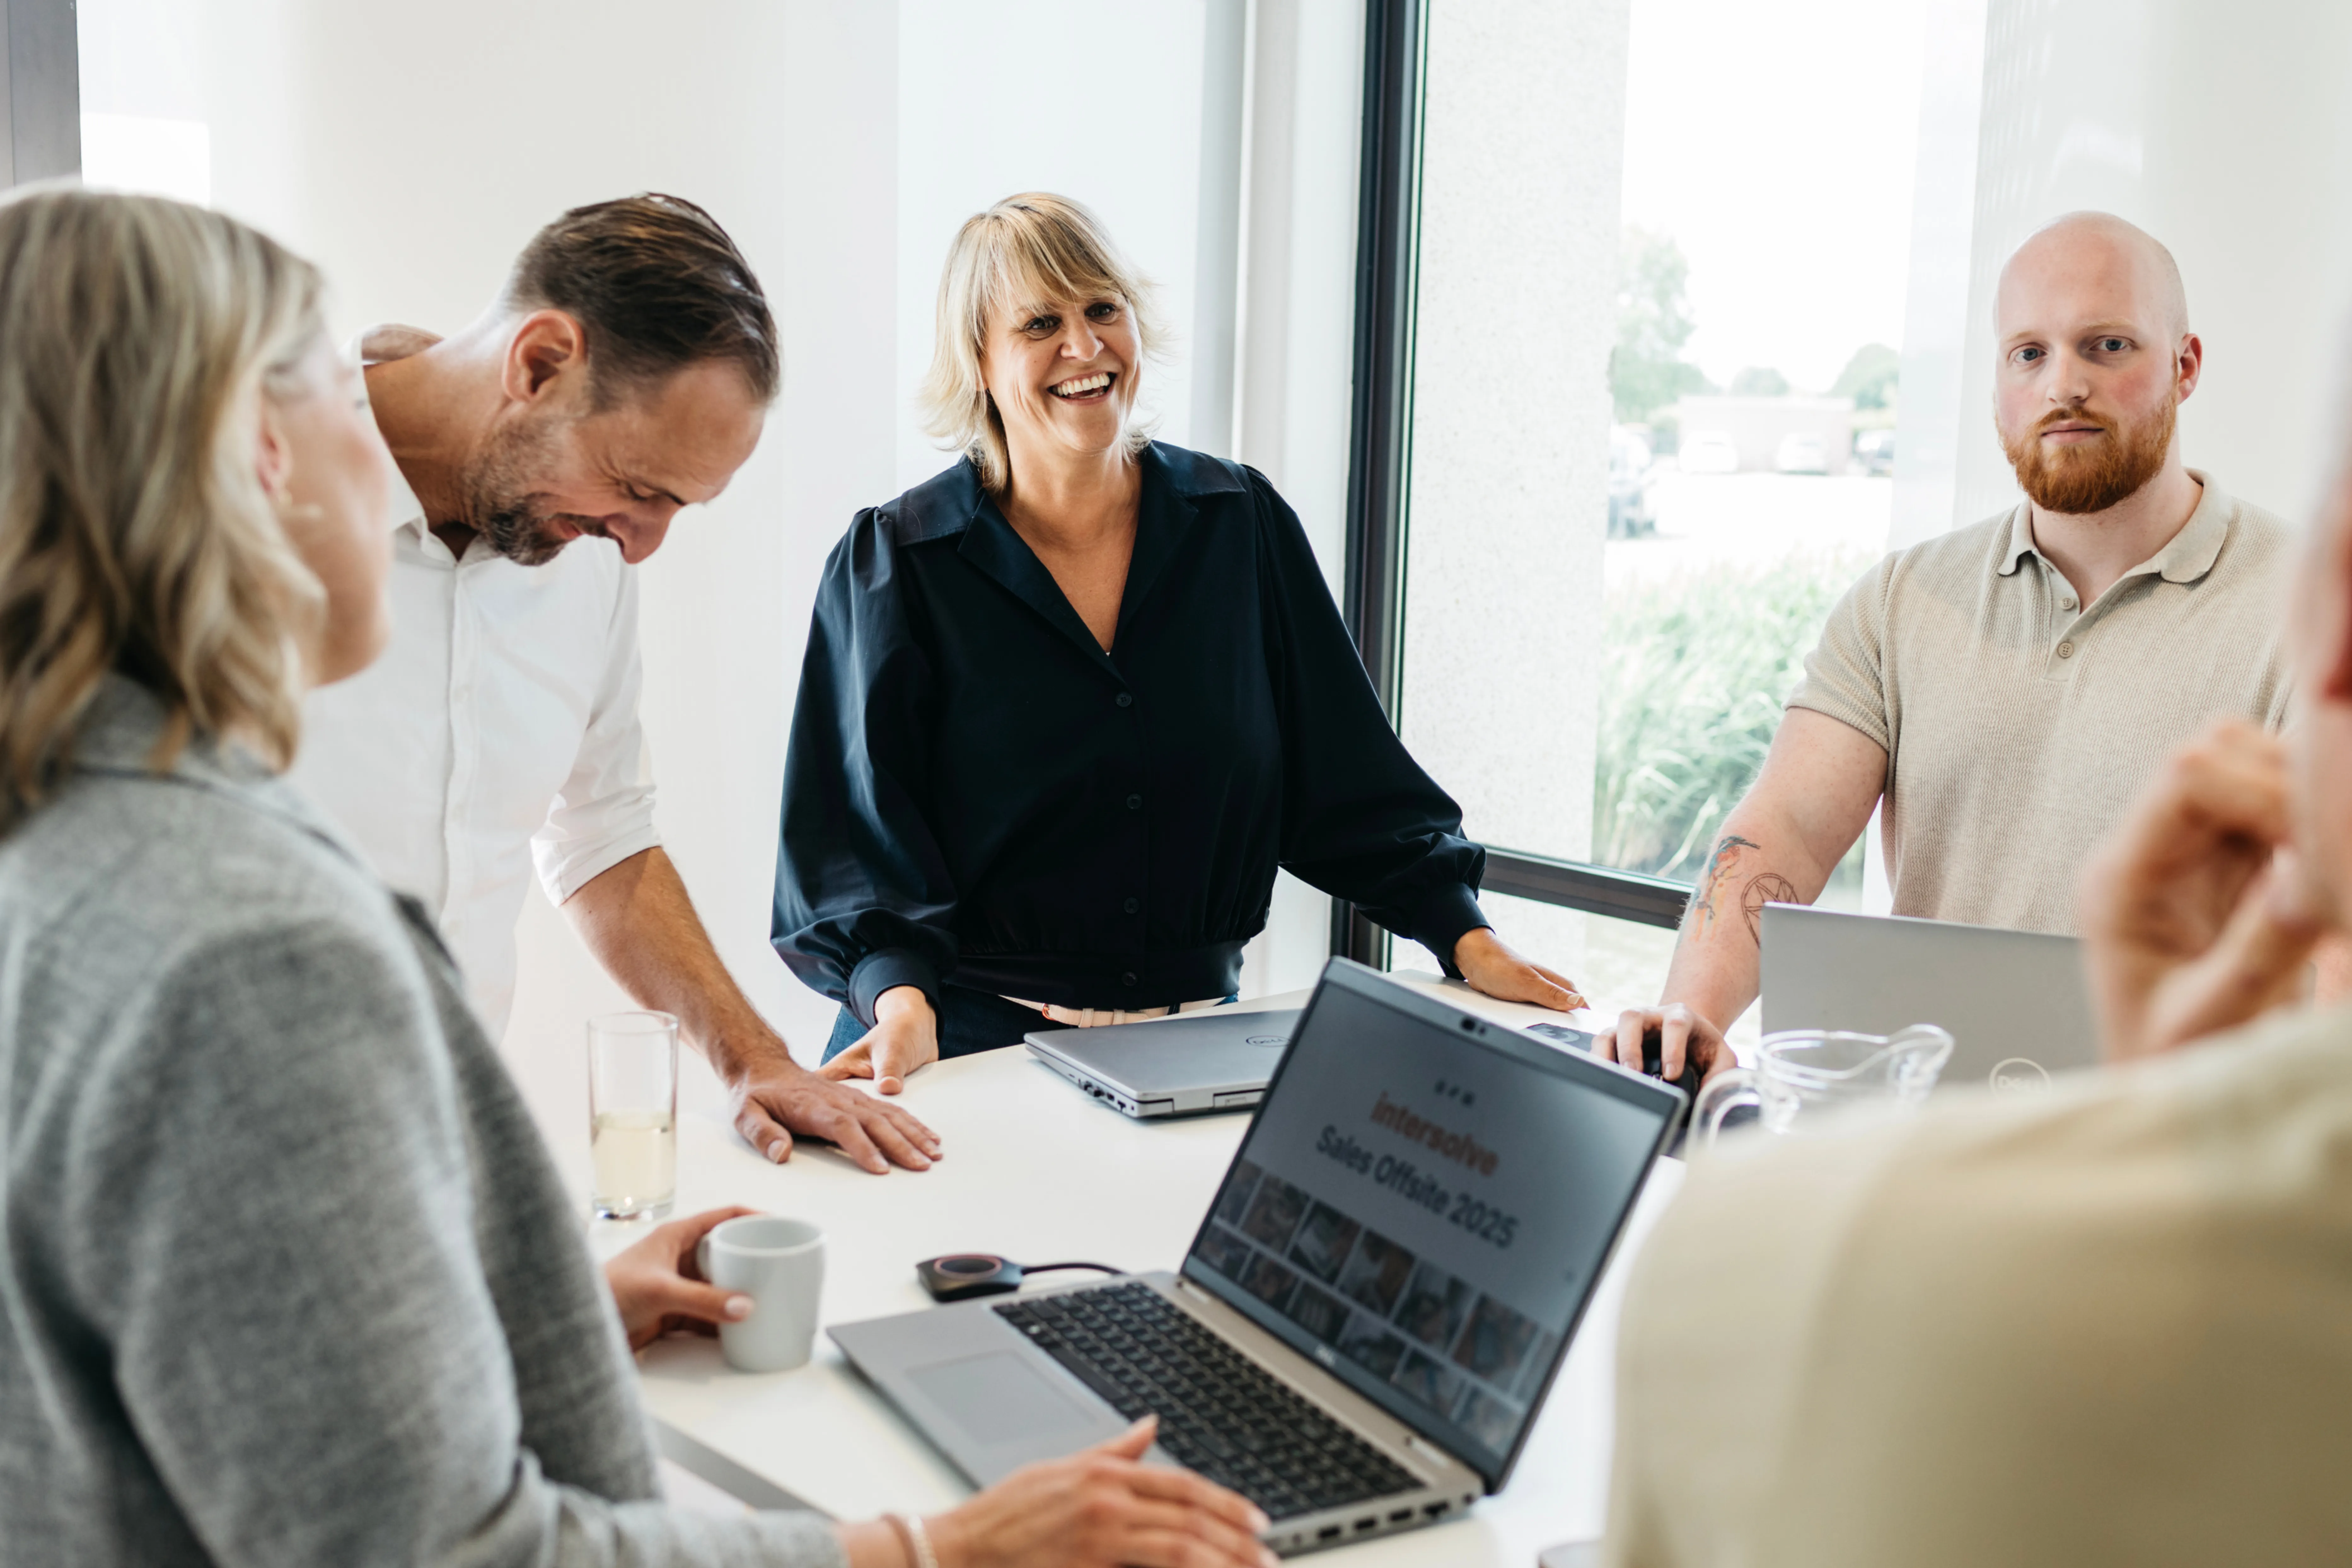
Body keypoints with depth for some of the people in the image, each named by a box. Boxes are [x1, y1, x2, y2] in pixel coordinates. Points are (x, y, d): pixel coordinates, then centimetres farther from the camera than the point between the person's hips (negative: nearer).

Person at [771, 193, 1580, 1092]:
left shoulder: (1241, 523, 7)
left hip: (1197, 1041, 3)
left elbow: (1349, 775, 10)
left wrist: (1467, 938, 0)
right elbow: (859, 828, -7)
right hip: (975, 1043, -2)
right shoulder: (894, 563, -1)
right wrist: (900, 998, -25)